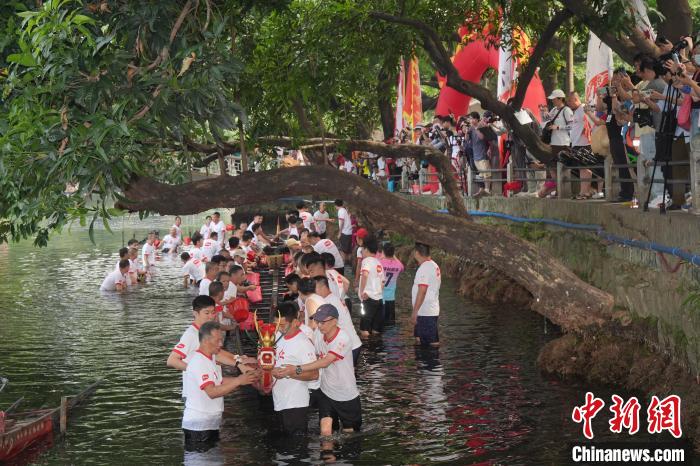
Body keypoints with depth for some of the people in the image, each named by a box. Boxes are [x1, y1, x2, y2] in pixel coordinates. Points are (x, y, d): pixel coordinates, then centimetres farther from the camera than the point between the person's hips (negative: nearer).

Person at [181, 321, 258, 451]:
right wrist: (239, 381, -28)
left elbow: (220, 382, 13)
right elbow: (212, 392, -27)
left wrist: (245, 378, 2)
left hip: (211, 424, 10)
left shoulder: (211, 358, 12)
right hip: (197, 426, -10)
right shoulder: (198, 362, -20)